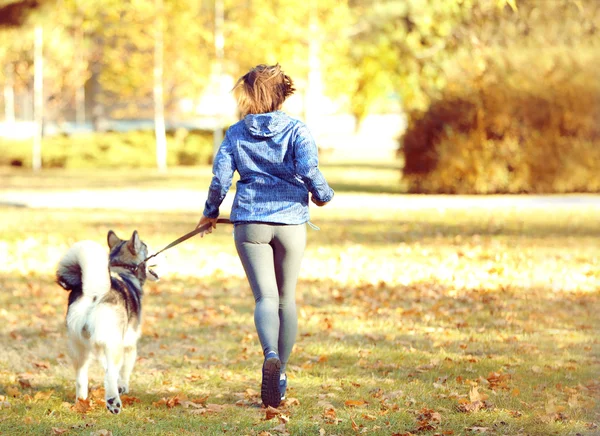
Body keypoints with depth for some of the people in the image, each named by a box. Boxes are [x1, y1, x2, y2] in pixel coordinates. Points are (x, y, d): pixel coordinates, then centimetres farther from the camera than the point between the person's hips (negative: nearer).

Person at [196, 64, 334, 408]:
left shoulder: (237, 133, 3)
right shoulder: (296, 130, -2)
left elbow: (221, 179, 0)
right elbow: (309, 170, -15)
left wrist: (211, 212, 17)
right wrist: (323, 196, 6)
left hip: (250, 221, 0)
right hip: (290, 220, 0)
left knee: (265, 296, -4)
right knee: (287, 297, 14)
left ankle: (271, 356, -33)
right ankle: (280, 375, 18)